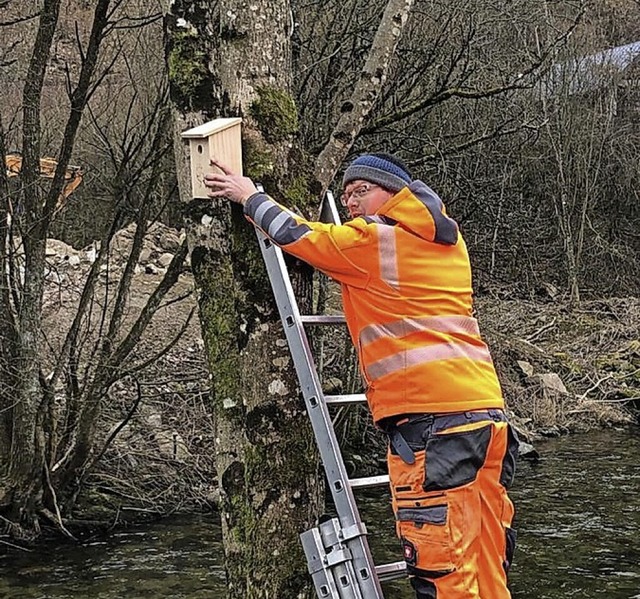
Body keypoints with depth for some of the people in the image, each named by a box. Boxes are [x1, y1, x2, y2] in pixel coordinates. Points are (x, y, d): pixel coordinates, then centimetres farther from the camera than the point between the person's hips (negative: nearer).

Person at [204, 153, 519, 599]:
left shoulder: (372, 239, 1)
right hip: (488, 409, 8)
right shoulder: (447, 240, 21)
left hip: (429, 417, -8)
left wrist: (250, 197, 26)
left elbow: (294, 235, 11)